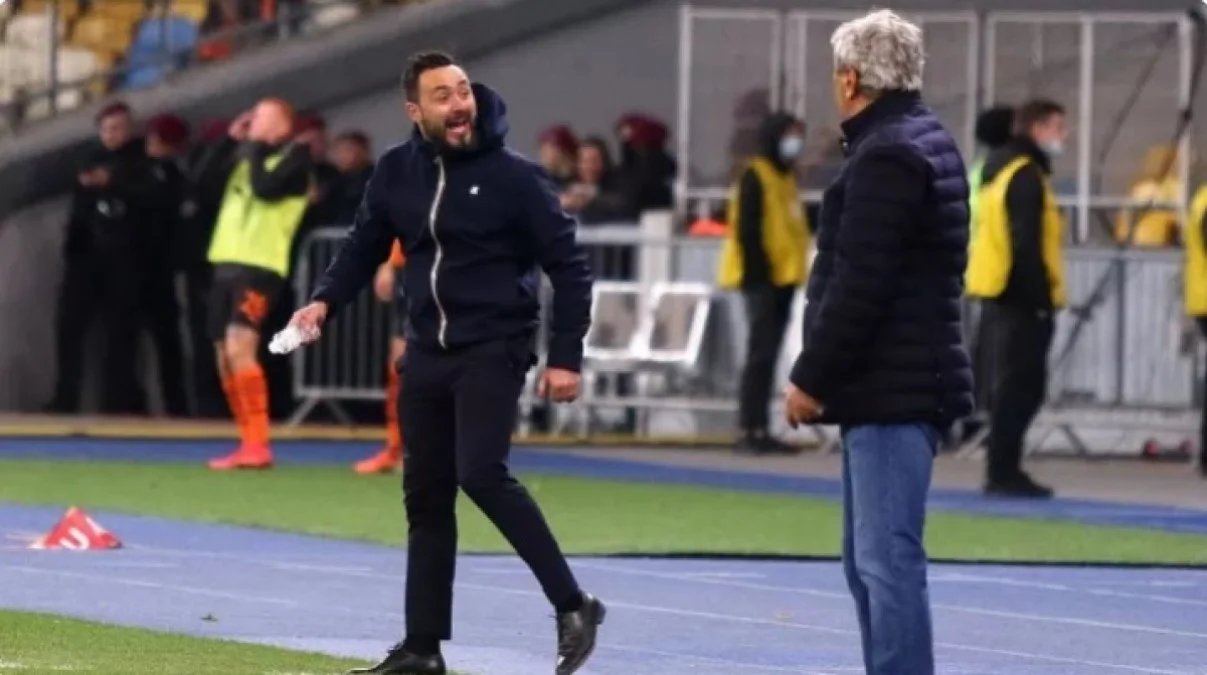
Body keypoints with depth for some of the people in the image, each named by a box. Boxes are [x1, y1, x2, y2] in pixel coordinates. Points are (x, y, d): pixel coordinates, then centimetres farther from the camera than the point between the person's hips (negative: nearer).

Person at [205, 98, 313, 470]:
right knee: (225, 359, 8)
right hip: (227, 265, 8)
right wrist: (232, 140, 9)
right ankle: (249, 446, 15)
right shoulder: (248, 158, 20)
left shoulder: (295, 156, -3)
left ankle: (257, 446, -23)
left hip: (260, 267, -8)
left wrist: (254, 147, -6)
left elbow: (265, 187, -19)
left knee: (239, 349, -21)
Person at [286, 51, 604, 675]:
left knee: (481, 473, -23)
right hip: (426, 353, 6)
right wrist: (324, 301, -5)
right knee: (426, 498, 8)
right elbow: (364, 247, 14)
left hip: (492, 349, -6)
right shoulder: (396, 172, 3)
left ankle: (572, 605, -14)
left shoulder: (513, 176, -10)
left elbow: (568, 266, -6)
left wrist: (565, 357, -10)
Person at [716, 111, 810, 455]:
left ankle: (759, 428, 12)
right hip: (763, 278, -9)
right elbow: (747, 230, -16)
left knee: (768, 354, 9)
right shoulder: (755, 177, -10)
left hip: (784, 277, 9)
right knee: (761, 352, -11)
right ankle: (748, 429, -11)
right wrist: (756, 271, -20)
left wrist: (795, 271, 17)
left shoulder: (786, 177, 18)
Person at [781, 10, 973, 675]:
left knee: (887, 558, -12)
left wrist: (811, 378, -13)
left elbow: (859, 287, -20)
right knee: (869, 558, 16)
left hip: (894, 390, -11)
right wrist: (824, 375, 17)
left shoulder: (887, 155, -15)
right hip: (894, 387, 11)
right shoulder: (922, 141, 17)